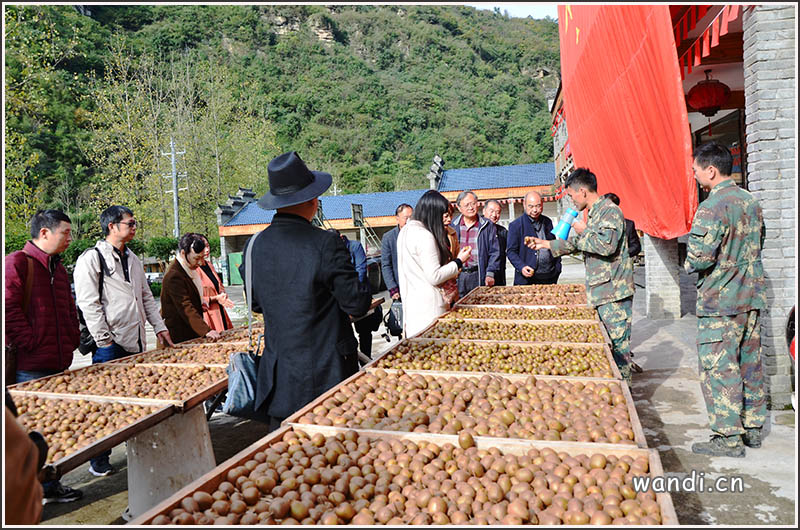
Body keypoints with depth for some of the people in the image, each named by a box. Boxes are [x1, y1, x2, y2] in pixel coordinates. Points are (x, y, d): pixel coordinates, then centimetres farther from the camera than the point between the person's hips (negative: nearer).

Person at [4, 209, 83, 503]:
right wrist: (32, 344, -18)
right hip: (30, 368, -8)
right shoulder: (17, 262, -10)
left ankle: (50, 485, 27)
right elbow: (9, 309, -19)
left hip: (58, 363, 8)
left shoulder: (58, 267, 17)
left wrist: (72, 339, 14)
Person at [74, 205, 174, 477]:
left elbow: (146, 296, 21)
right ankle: (99, 461, 11)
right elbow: (88, 303, -12)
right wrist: (104, 339, -14)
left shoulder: (132, 259, 17)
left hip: (136, 342, 7)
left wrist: (159, 327, 13)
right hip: (110, 345, -7)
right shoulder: (91, 258, -7)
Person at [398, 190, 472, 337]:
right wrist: (459, 261, -5)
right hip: (428, 307, -9)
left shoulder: (406, 231, 14)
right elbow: (434, 276, -16)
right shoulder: (424, 236, -16)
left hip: (411, 301, 9)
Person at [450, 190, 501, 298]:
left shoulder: (488, 226, 5)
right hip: (458, 276, 1)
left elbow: (494, 252, 4)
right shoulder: (453, 226, 8)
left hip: (479, 276, -1)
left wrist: (490, 274, -6)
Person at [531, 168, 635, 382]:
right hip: (600, 292, 10)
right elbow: (574, 243, 31)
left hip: (614, 291, -10)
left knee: (617, 343, -5)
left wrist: (583, 231, -11)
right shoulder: (593, 214, 19)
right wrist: (545, 244, 32)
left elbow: (606, 245, -26)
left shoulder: (610, 211, -11)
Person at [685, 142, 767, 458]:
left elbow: (699, 257, -22)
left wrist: (689, 263, -1)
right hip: (752, 296, 9)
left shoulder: (711, 208, -17)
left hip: (719, 301, -9)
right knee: (750, 364, 16)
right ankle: (753, 428, 27)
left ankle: (728, 437, 5)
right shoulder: (751, 202, 10)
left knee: (718, 368, -1)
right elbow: (758, 245, 20)